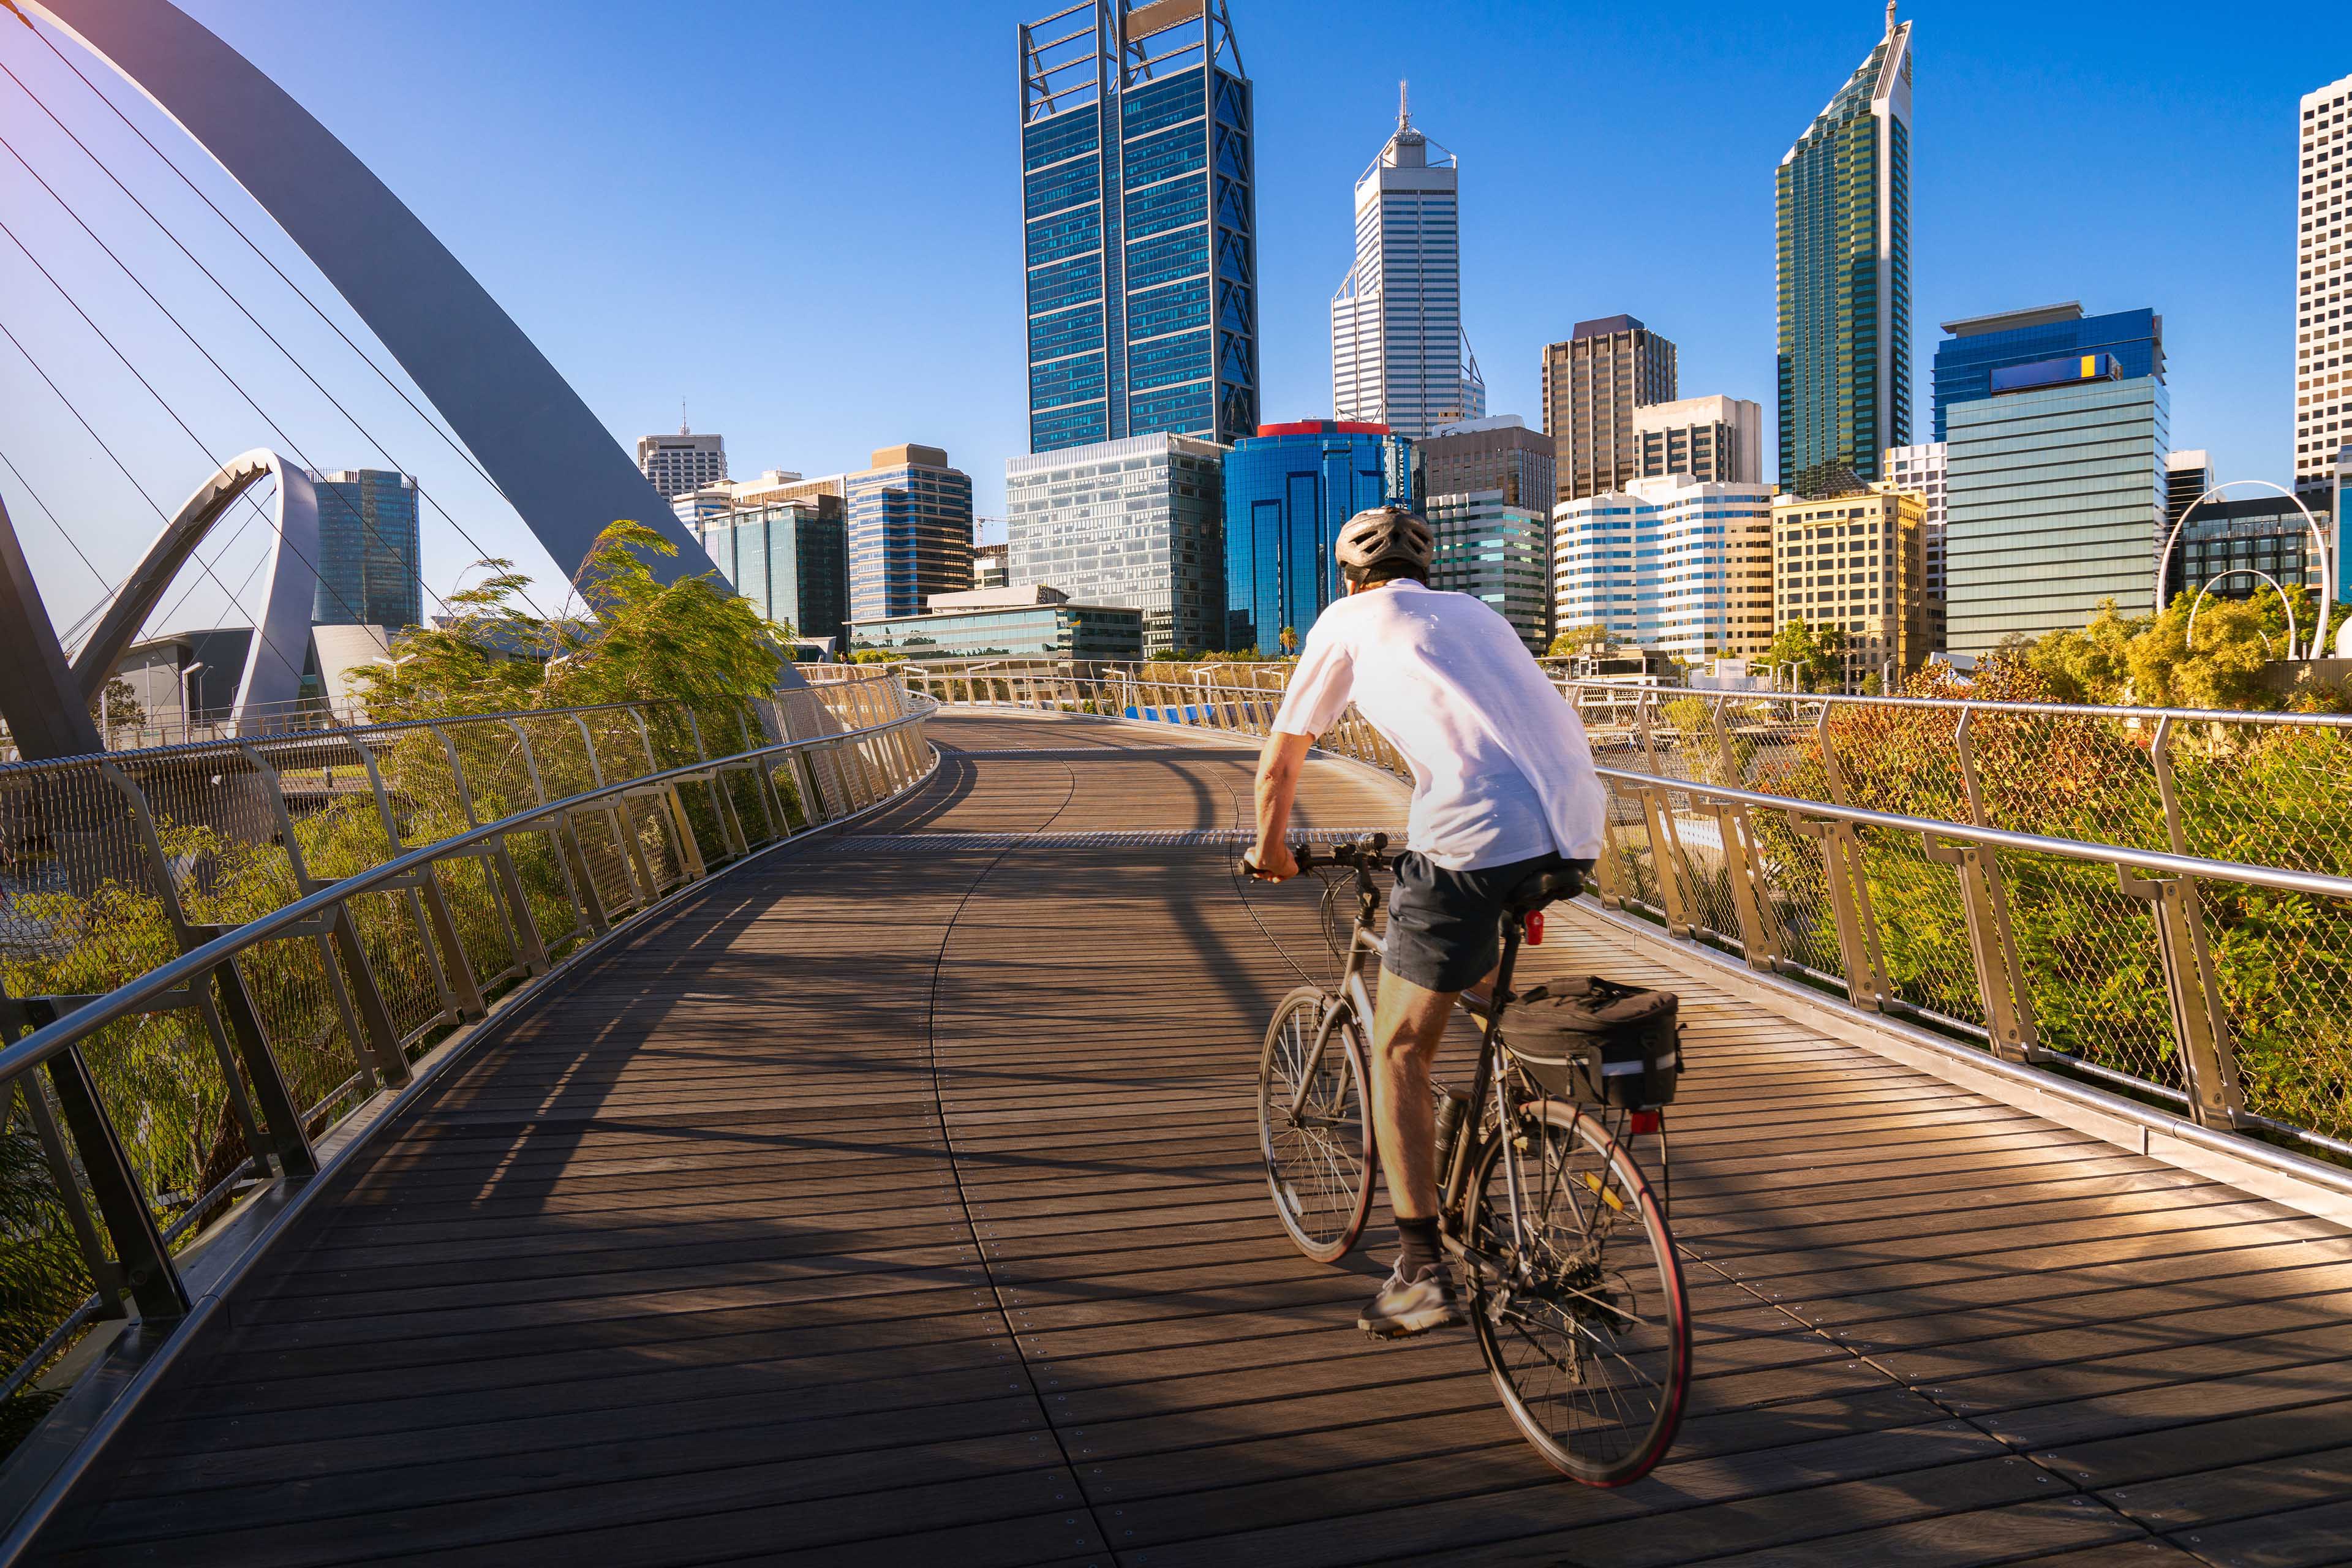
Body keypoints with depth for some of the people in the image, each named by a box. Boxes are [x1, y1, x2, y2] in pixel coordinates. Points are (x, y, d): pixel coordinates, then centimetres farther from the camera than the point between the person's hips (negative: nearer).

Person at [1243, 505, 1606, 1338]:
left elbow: (1279, 766, 20)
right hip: (1577, 830, 6)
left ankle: (1422, 1272, 4)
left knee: (1398, 1050, 7)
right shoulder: (1474, 612, 31)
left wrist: (1269, 849, 38)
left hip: (1476, 838, -6)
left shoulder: (1347, 622, 16)